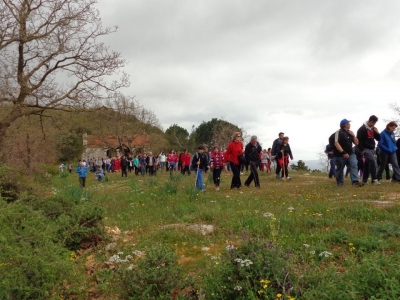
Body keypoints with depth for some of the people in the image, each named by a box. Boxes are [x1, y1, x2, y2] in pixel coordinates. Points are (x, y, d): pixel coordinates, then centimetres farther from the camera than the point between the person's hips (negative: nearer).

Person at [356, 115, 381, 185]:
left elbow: (378, 139, 16)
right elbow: (359, 140, -12)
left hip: (372, 149, 7)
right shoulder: (362, 128, -8)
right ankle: (374, 179, -21)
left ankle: (365, 180, 12)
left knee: (367, 164, 8)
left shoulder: (373, 129, 14)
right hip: (365, 149, -7)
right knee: (372, 162, -21)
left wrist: (377, 132, -3)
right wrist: (361, 150, -16)